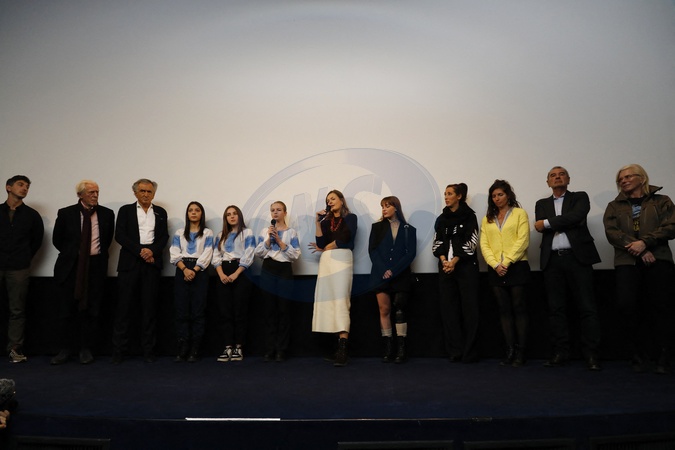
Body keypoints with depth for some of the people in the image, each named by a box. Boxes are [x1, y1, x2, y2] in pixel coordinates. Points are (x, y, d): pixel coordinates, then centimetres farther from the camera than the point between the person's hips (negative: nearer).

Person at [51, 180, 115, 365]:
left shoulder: (106, 214, 2)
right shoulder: (66, 213, 0)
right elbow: (57, 239, 8)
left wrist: (98, 254, 9)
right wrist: (72, 254, 9)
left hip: (96, 266, 0)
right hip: (71, 266, 0)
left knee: (92, 310, 4)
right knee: (68, 310, 5)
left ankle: (86, 349, 14)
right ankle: (66, 349, 17)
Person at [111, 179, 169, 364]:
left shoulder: (160, 212, 15)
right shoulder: (125, 210, 9)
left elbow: (164, 236, 7)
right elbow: (120, 235, -2)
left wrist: (152, 251, -11)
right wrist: (140, 250, -12)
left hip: (152, 262, 1)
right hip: (129, 262, -1)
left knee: (150, 307, 3)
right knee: (124, 307, 0)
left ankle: (149, 350, 8)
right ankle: (119, 350, 7)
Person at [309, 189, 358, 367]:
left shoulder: (350, 218, 9)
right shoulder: (326, 221, 21)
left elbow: (343, 239, -3)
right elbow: (321, 242, 8)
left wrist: (324, 248, 8)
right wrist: (318, 222, 4)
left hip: (342, 260, -5)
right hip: (326, 262, 5)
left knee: (341, 301, -15)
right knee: (328, 302, -4)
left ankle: (342, 350, -22)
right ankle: (337, 346, 0)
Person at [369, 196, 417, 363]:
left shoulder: (409, 229, 7)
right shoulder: (377, 227, 12)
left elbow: (411, 253, -2)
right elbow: (372, 250, 2)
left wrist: (393, 271, -12)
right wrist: (383, 270, -11)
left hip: (400, 275, -1)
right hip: (381, 274, 1)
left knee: (399, 310, -5)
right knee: (384, 310, -2)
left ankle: (401, 349, 0)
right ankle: (388, 349, 3)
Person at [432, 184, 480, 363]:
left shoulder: (469, 216, 2)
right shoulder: (441, 219, 14)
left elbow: (470, 243, -6)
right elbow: (437, 243, 9)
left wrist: (454, 261, -14)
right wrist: (443, 260, -8)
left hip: (466, 266, -4)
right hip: (445, 267, 4)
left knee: (469, 308, -5)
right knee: (448, 308, 2)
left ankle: (470, 352, 1)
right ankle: (454, 351, 8)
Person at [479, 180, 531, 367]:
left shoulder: (519, 213, 3)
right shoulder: (487, 219, 14)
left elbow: (522, 241, -7)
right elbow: (484, 244, 5)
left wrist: (506, 262, -14)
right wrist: (495, 264, -9)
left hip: (516, 267, -4)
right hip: (495, 270, 4)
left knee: (519, 308, -2)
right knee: (504, 310, 4)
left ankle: (520, 352, 3)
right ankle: (510, 351, 8)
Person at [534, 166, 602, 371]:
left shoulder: (580, 197, 10)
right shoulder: (542, 204, 17)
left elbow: (576, 217, -12)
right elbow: (540, 227, -1)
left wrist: (548, 223, -8)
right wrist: (565, 224, -8)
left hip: (577, 257, -3)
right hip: (552, 260, 3)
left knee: (587, 307, -3)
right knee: (556, 308, 4)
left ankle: (591, 354, 2)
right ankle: (561, 353, 10)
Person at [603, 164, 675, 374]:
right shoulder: (614, 206, 17)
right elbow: (612, 232, 1)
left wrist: (645, 242, -15)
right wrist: (638, 250, -11)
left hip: (658, 260, -1)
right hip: (627, 261, 1)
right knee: (627, 305, -12)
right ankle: (639, 355, 1)